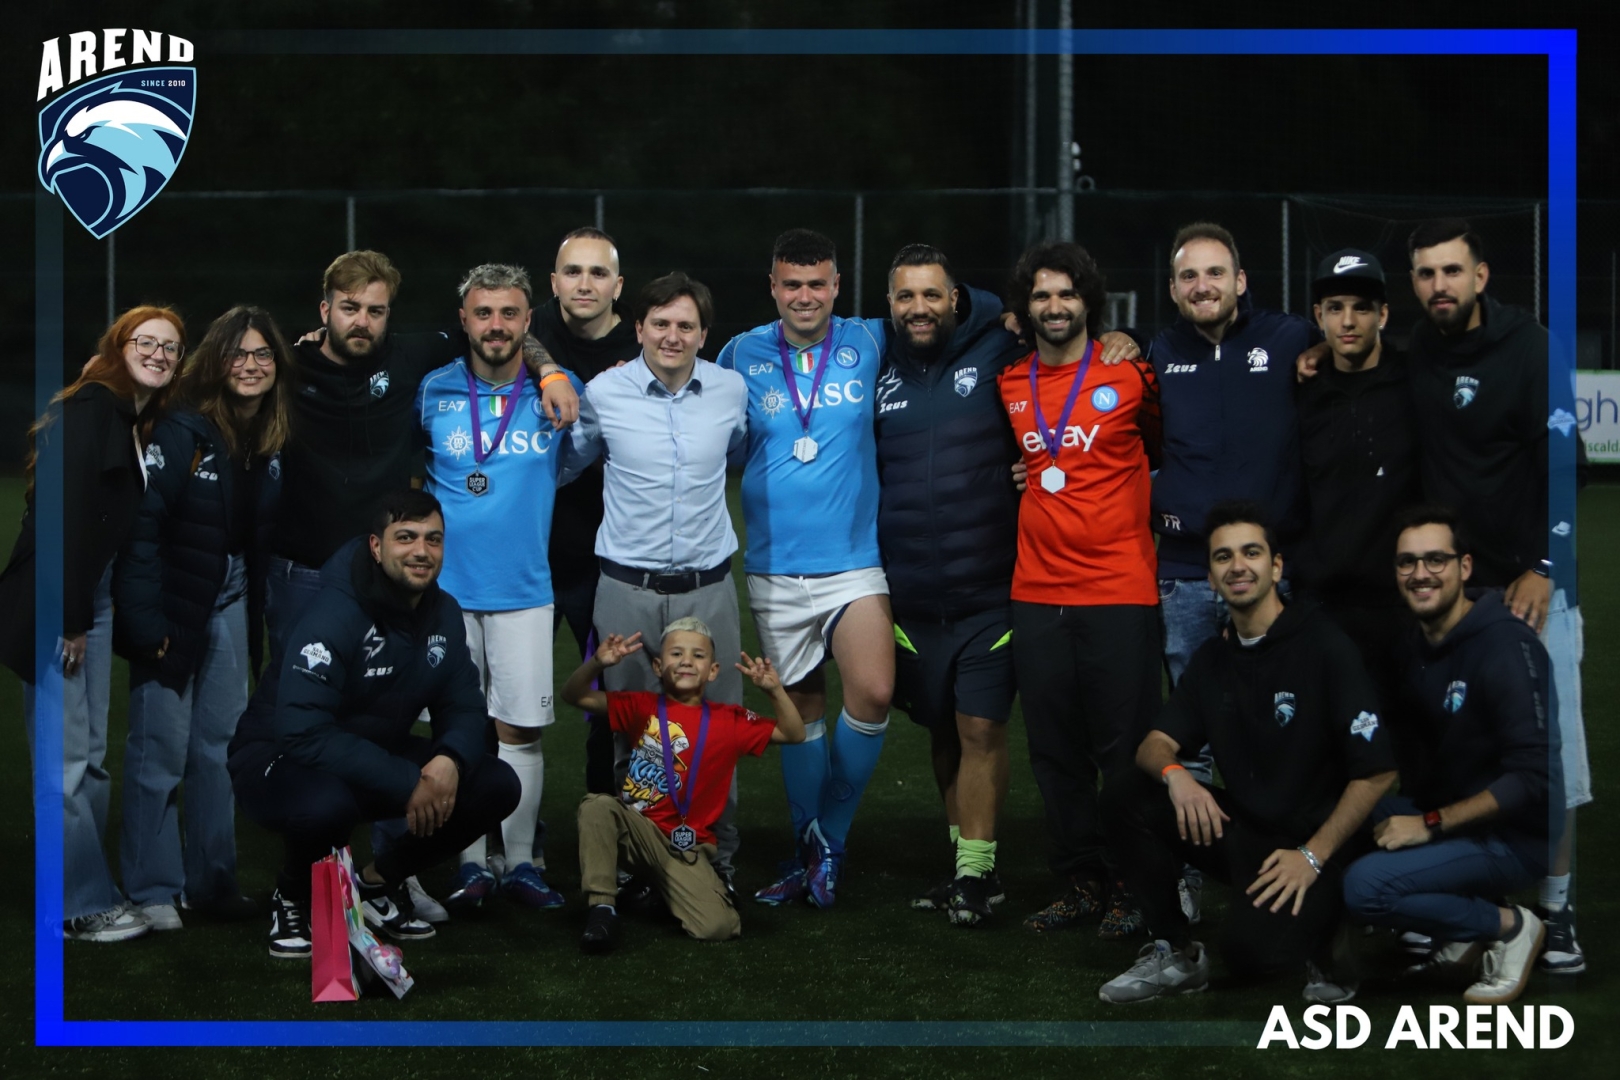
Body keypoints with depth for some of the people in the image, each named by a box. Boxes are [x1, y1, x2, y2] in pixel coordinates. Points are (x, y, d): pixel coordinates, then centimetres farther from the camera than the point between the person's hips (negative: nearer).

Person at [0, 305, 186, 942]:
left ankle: (86, 892, 17)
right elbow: (68, 515, -17)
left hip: (95, 598, 9)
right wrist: (70, 620, -18)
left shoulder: (141, 421, 15)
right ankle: (84, 907, -3)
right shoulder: (89, 409, -11)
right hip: (55, 602, -9)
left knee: (91, 754, 11)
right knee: (67, 758, -6)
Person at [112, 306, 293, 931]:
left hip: (232, 607, 6)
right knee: (160, 749, -2)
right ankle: (153, 890, 7)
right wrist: (144, 620, -21)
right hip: (174, 607, -6)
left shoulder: (274, 443, 5)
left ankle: (211, 880, 23)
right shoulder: (182, 432, -14)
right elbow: (142, 524, -17)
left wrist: (262, 613, 4)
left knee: (219, 744, 13)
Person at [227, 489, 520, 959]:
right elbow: (303, 732, -33)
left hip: (377, 752, 7)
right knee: (327, 804, -42)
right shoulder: (334, 615, -25)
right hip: (279, 757, -7)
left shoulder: (444, 614, -2)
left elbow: (464, 708, 2)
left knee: (497, 786, -11)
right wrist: (406, 783, -36)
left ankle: (380, 881, 10)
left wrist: (450, 760, -24)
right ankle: (293, 898, -6)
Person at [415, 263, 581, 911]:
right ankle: (470, 864, 9)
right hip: (446, 585, 0)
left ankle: (521, 862, 9)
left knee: (520, 728, -1)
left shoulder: (557, 390, 2)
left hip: (524, 588, 0)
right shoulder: (432, 392, 1)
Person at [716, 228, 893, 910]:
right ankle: (807, 853, 23)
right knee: (801, 707, 9)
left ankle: (830, 836, 1)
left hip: (854, 559, -1)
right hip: (775, 566, 1)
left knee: (873, 693, -19)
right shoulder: (742, 356, 2)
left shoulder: (866, 344, 2)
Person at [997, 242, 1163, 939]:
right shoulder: (1008, 386, 9)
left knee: (1124, 749, -1)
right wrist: (1029, 476, 8)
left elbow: (1164, 444, 13)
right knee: (1055, 750, 7)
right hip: (1037, 593, 4)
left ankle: (1131, 889, 8)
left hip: (1120, 592, -4)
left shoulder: (1130, 376, -2)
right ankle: (1079, 883, 18)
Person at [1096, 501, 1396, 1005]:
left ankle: (1320, 950, 4)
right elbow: (1155, 744, 5)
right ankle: (1176, 952, 2)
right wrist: (1174, 773, -20)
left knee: (1250, 945, -32)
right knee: (1125, 801, -13)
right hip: (1241, 830, 7)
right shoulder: (1213, 656, 10)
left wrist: (1313, 856, -21)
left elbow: (1377, 772, -15)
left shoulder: (1324, 647, -13)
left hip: (1316, 837, -7)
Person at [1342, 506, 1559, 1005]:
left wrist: (1429, 824, -21)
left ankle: (1509, 926, -3)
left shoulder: (1505, 646, -19)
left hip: (1516, 837, -9)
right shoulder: (1420, 649, 8)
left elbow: (1533, 777, -24)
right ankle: (1464, 932, 5)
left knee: (1366, 885, -24)